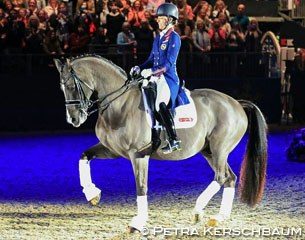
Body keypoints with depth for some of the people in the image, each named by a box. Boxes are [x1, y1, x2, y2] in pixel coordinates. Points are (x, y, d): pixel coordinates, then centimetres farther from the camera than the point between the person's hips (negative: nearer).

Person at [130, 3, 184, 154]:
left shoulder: (174, 38, -8)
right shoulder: (158, 38, 18)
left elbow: (168, 63, -16)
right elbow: (152, 60, 21)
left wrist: (151, 71, -24)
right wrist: (140, 69, 4)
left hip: (168, 77, -9)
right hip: (155, 77, 9)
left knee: (160, 104, -27)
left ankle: (174, 140, -24)